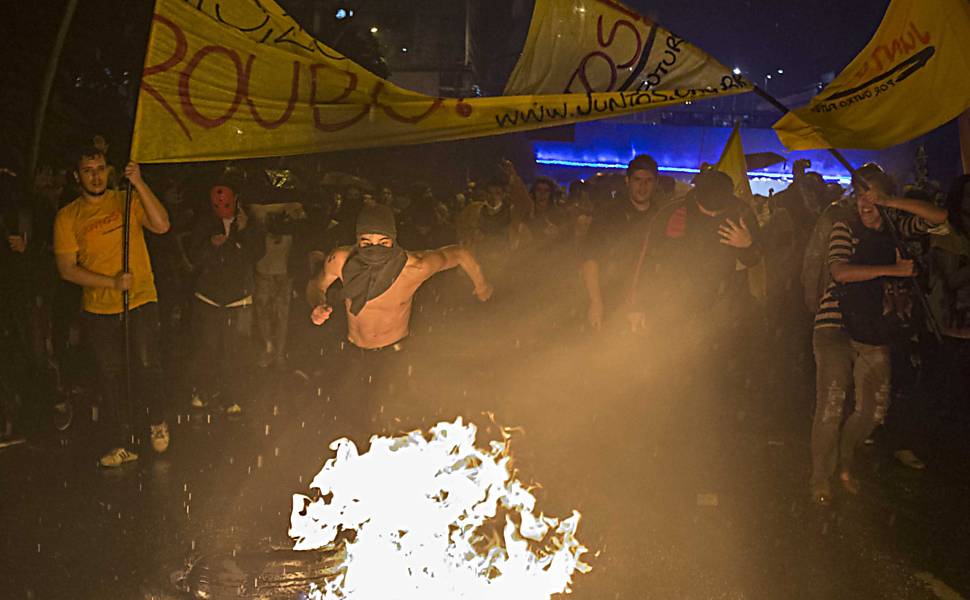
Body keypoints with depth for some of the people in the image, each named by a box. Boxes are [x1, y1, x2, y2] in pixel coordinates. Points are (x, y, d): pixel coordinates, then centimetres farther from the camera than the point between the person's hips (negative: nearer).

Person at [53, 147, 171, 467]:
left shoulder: (127, 201, 2)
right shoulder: (67, 217, 3)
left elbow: (161, 225, -14)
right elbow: (67, 269, -2)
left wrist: (139, 184, -20)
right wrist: (112, 282, -14)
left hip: (141, 300, -2)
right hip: (98, 308, 2)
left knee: (146, 364, -14)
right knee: (111, 375, 6)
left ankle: (157, 420, 13)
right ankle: (125, 443, 18)